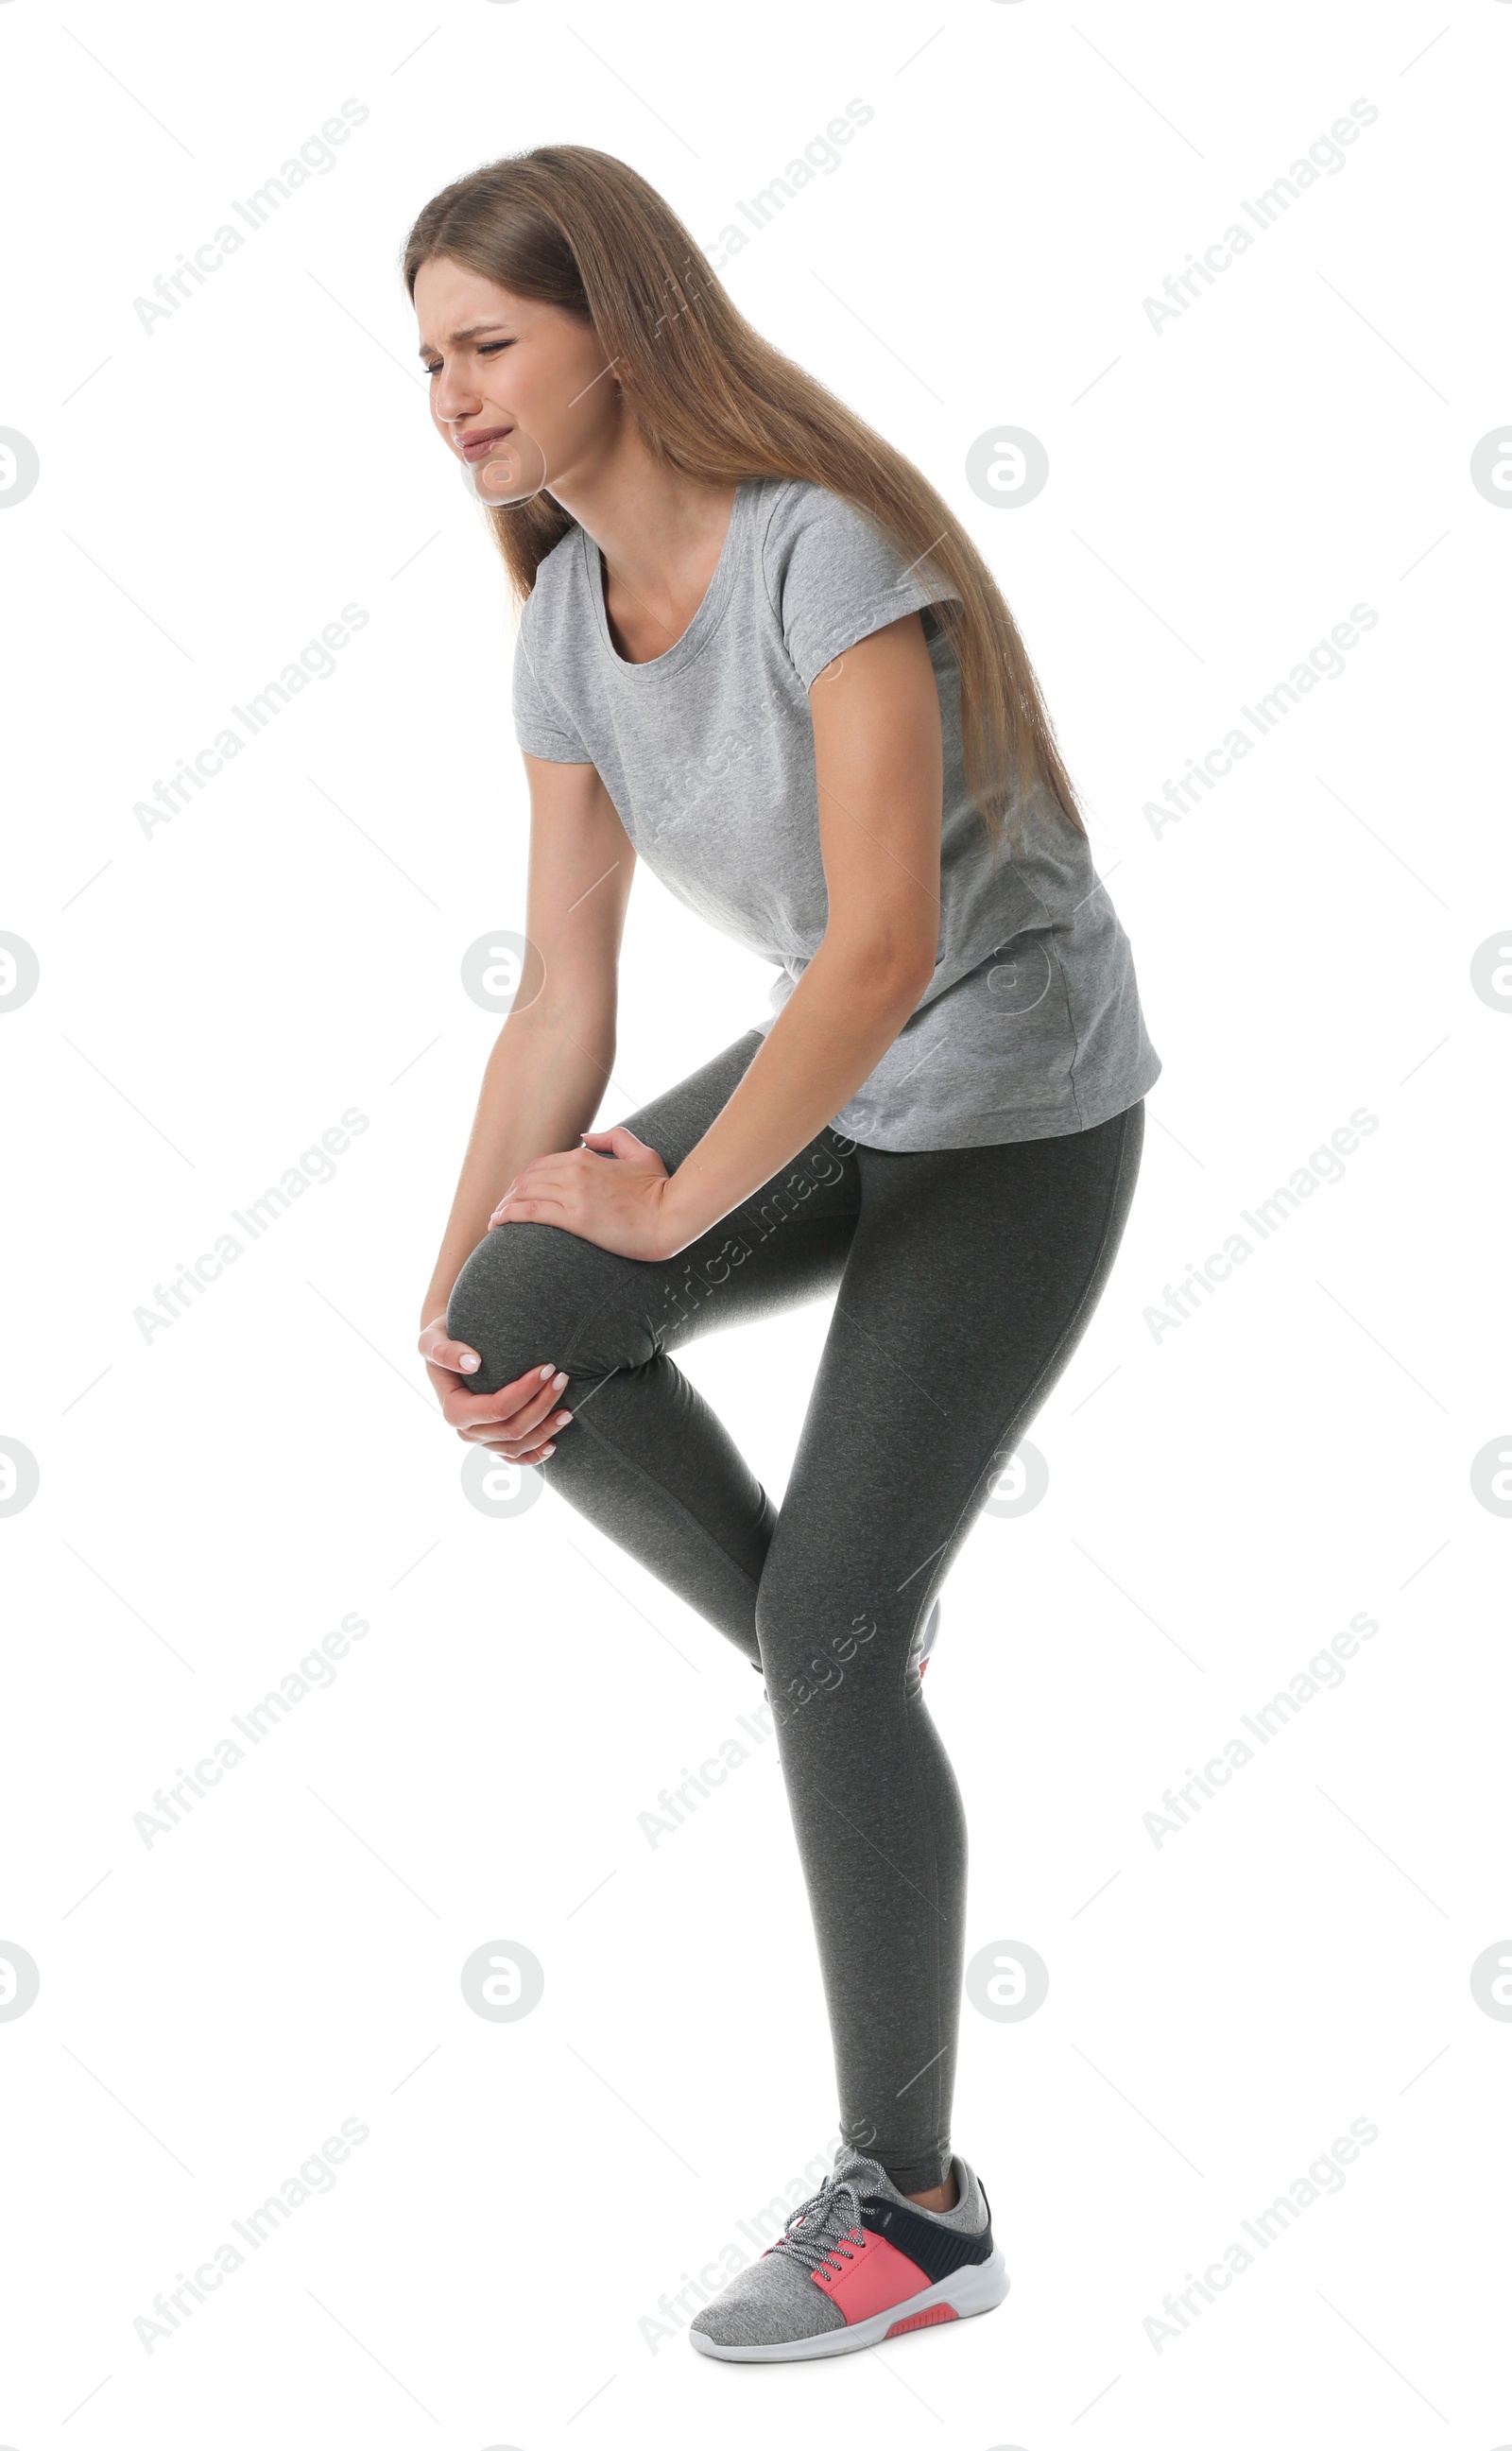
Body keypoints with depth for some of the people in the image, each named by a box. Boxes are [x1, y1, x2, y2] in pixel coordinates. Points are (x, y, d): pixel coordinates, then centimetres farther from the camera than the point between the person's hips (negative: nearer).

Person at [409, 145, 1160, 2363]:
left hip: (1021, 1111, -7)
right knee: (521, 1323, -16)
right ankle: (856, 1669, 8)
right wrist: (467, 1287, -16)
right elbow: (562, 1003, -4)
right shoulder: (566, 630, -4)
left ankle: (913, 2204, 6)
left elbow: (889, 945, -33)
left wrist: (667, 1206, -23)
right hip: (843, 1082, 7)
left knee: (826, 1637, -10)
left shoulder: (829, 548, -28)